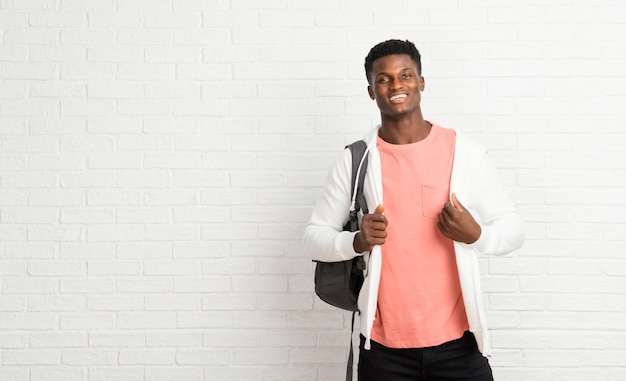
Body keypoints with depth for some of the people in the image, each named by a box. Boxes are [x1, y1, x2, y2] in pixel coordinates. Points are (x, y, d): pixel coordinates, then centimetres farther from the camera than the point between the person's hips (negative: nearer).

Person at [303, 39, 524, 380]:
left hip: (457, 341, 0)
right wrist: (358, 242, -16)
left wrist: (475, 235, -16)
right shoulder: (355, 160, -2)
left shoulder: (463, 151, -2)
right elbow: (314, 236, 3)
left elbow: (512, 228, 4)